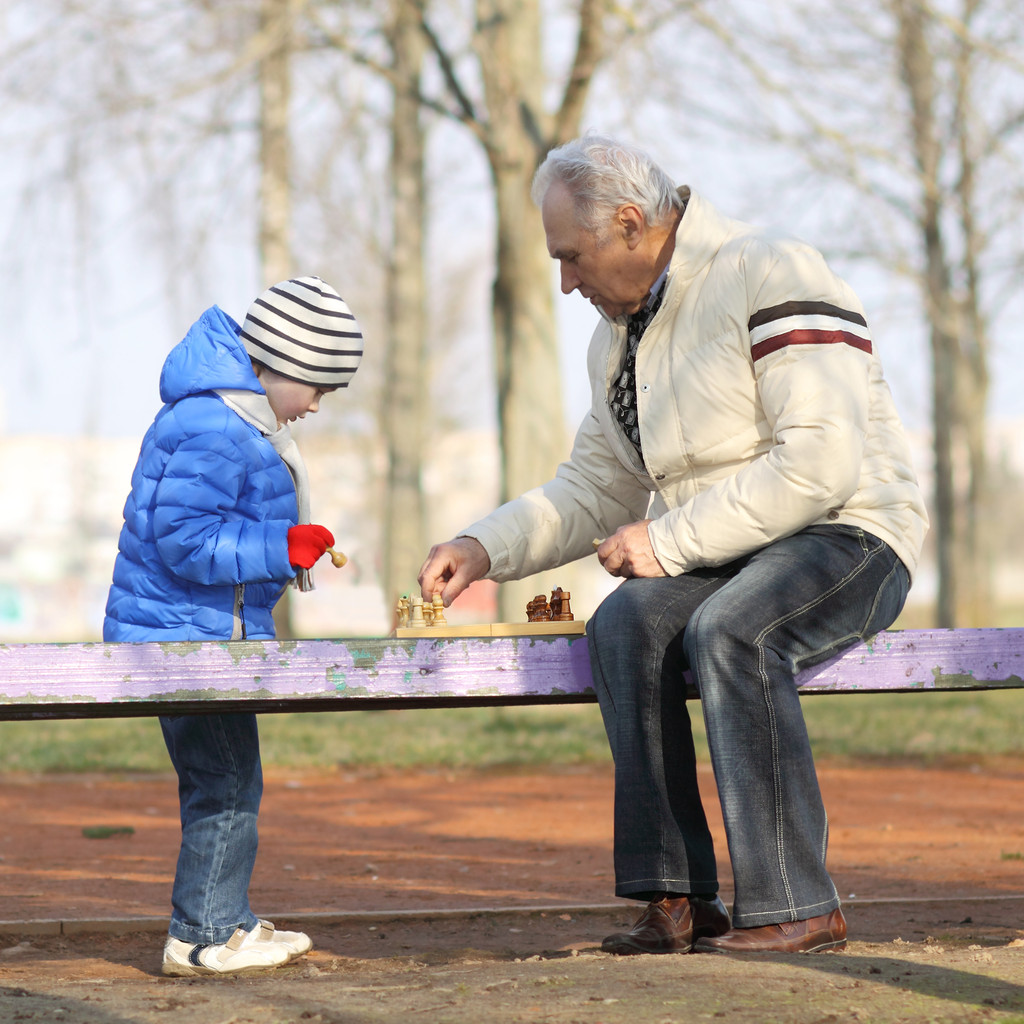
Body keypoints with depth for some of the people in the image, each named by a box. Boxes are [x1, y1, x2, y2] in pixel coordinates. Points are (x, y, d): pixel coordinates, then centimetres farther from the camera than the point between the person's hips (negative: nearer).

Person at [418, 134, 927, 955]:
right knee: (624, 626, -24)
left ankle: (795, 907, -30)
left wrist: (673, 539, -19)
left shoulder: (769, 278, -13)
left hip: (849, 536, -7)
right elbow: (594, 489, 22)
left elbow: (823, 463, -22)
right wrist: (486, 548, 6)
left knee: (727, 631, -36)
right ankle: (676, 899, -25)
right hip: (721, 559, 7)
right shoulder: (621, 333, 15)